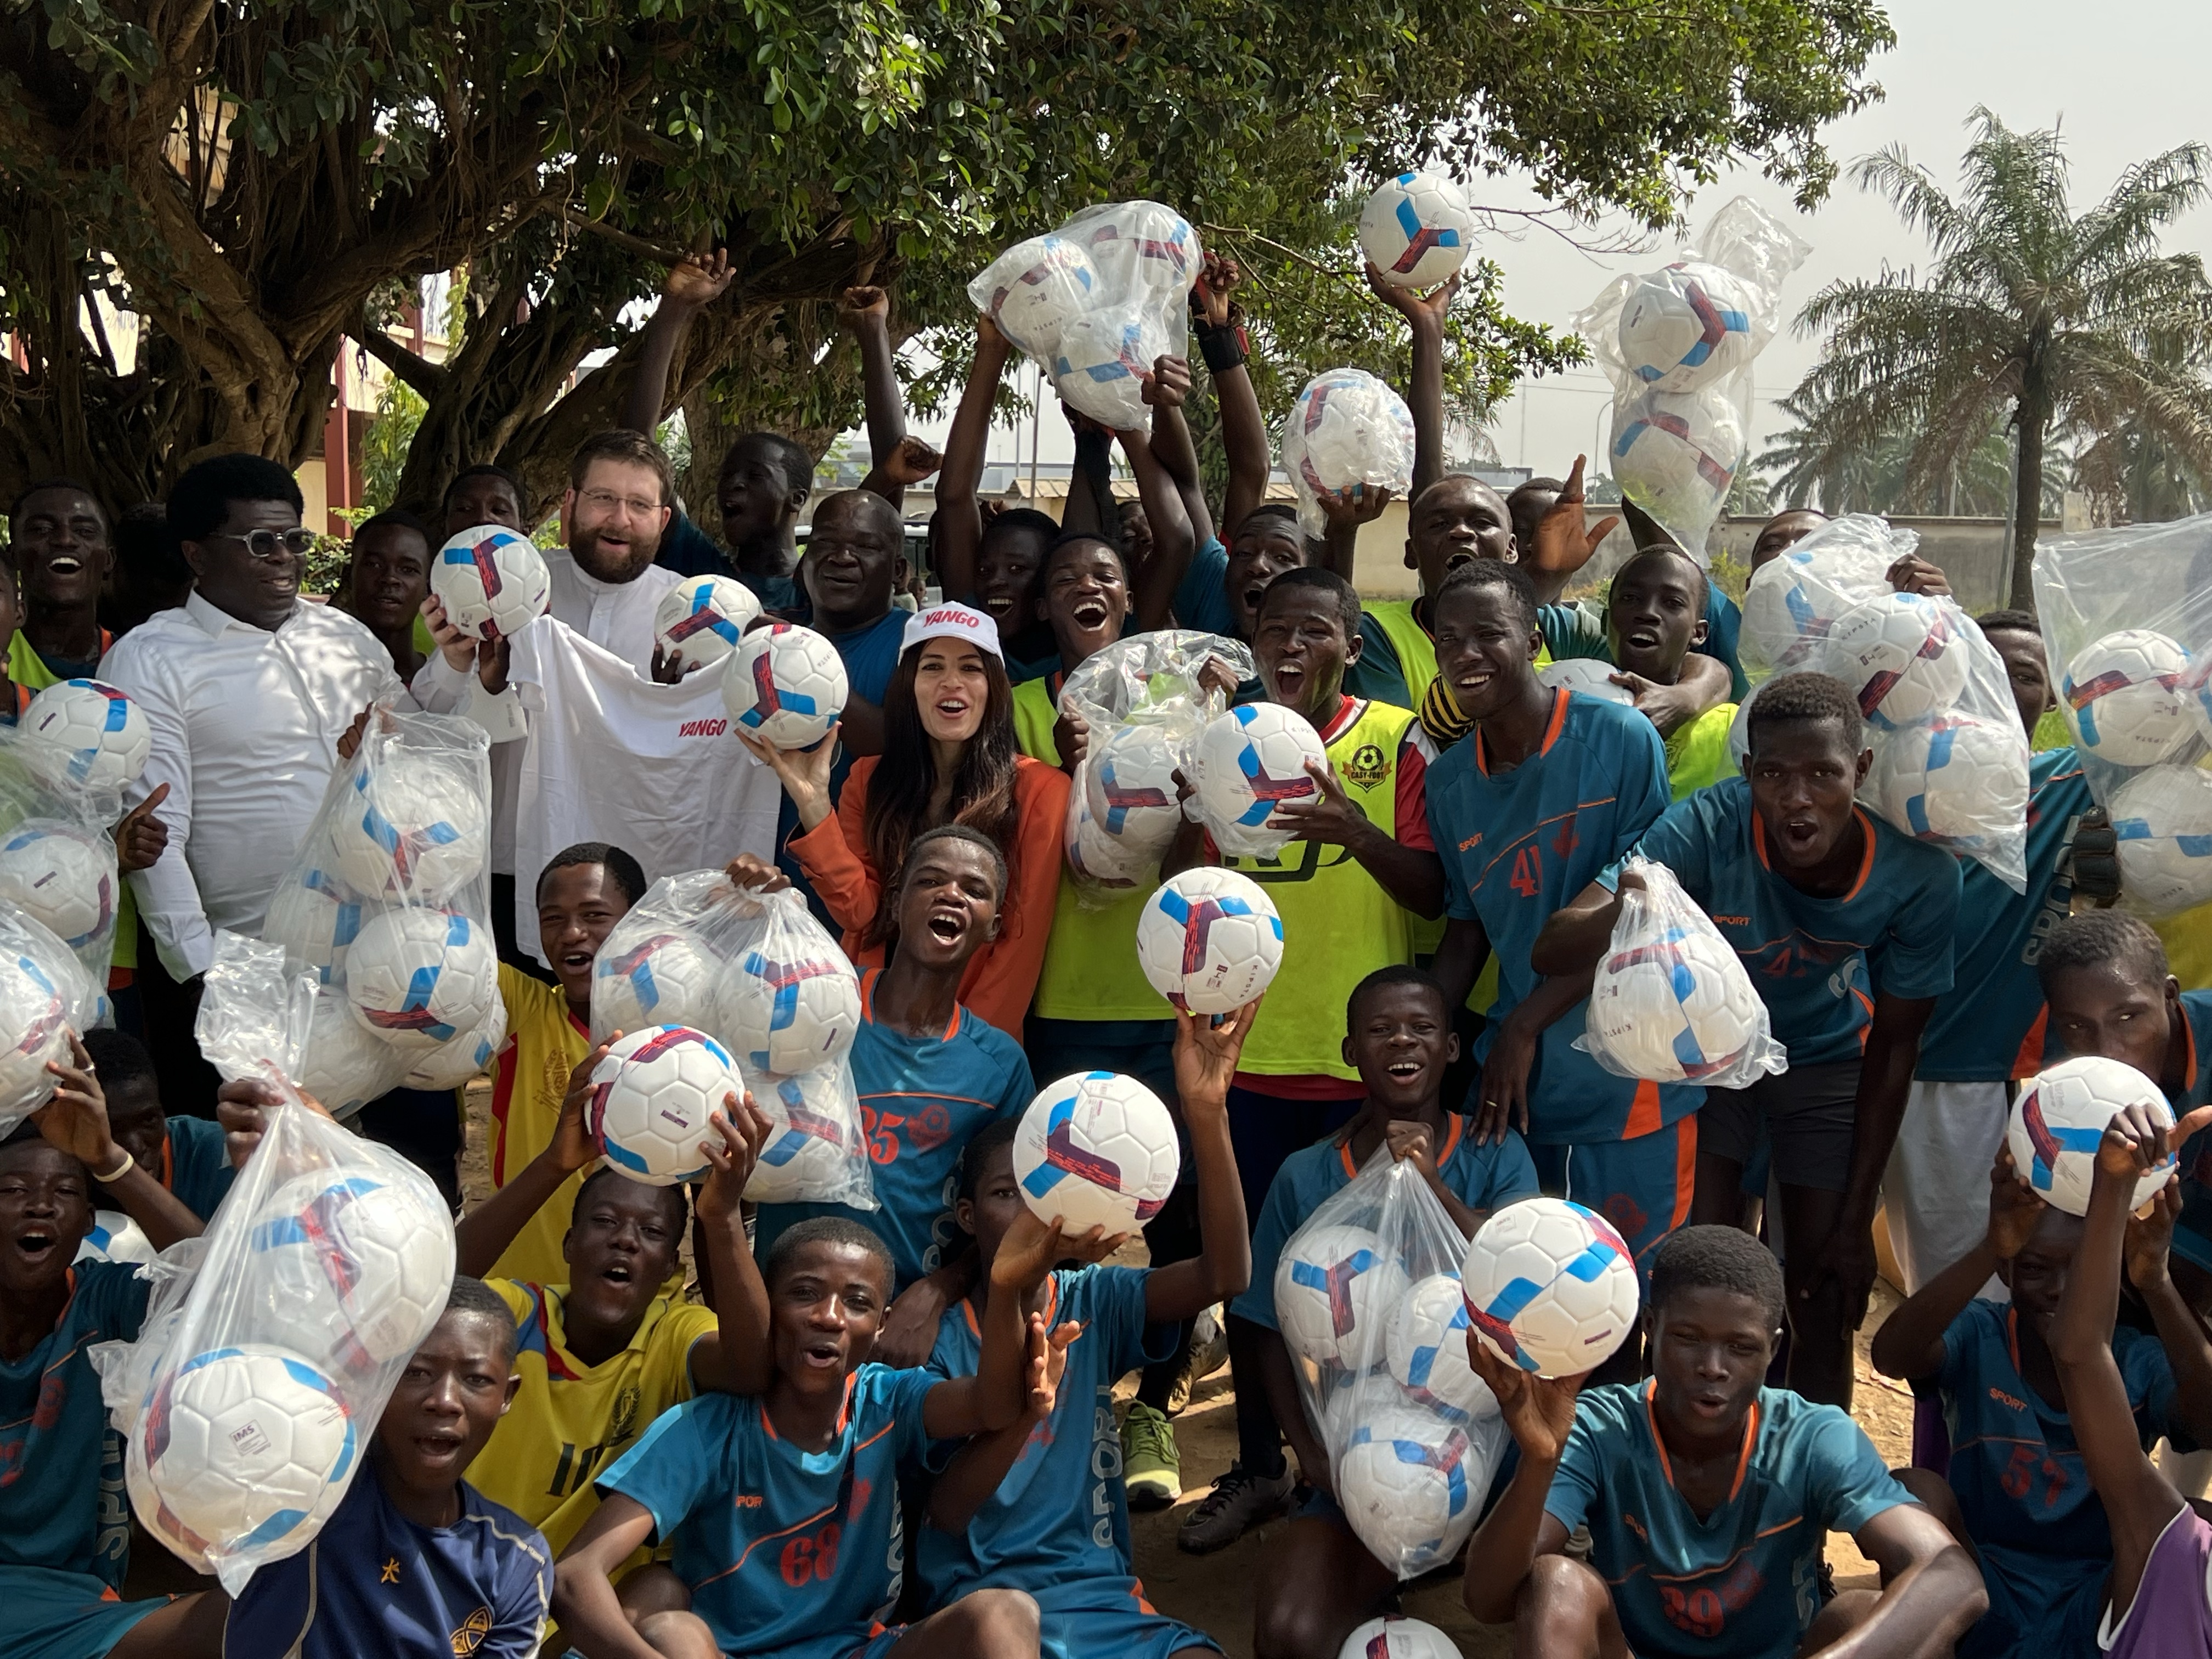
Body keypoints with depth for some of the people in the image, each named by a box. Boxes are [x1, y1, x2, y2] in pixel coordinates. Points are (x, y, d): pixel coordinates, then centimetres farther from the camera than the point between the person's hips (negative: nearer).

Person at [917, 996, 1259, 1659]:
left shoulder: (1094, 1304, 4)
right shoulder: (938, 1336, -1)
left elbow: (1224, 1274, -15)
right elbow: (947, 1510, -9)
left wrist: (1206, 1112, -29)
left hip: (1104, 1595, 2)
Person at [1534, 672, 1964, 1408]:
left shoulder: (1920, 874, -28)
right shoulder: (1707, 829, -35)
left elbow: (1894, 1046, -13)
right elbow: (1552, 950, -42)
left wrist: (1856, 1221, -9)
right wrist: (1621, 916, -66)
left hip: (1828, 1059, 1)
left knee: (1824, 1300, 2)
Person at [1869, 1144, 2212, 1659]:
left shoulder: (2142, 1364, -5)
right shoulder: (1978, 1337, -7)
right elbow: (1891, 1356, -31)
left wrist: (2157, 1284, -42)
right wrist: (1989, 1249, -46)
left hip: (2099, 1611, 1)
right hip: (1982, 1603, -1)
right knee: (1912, 1488, -27)